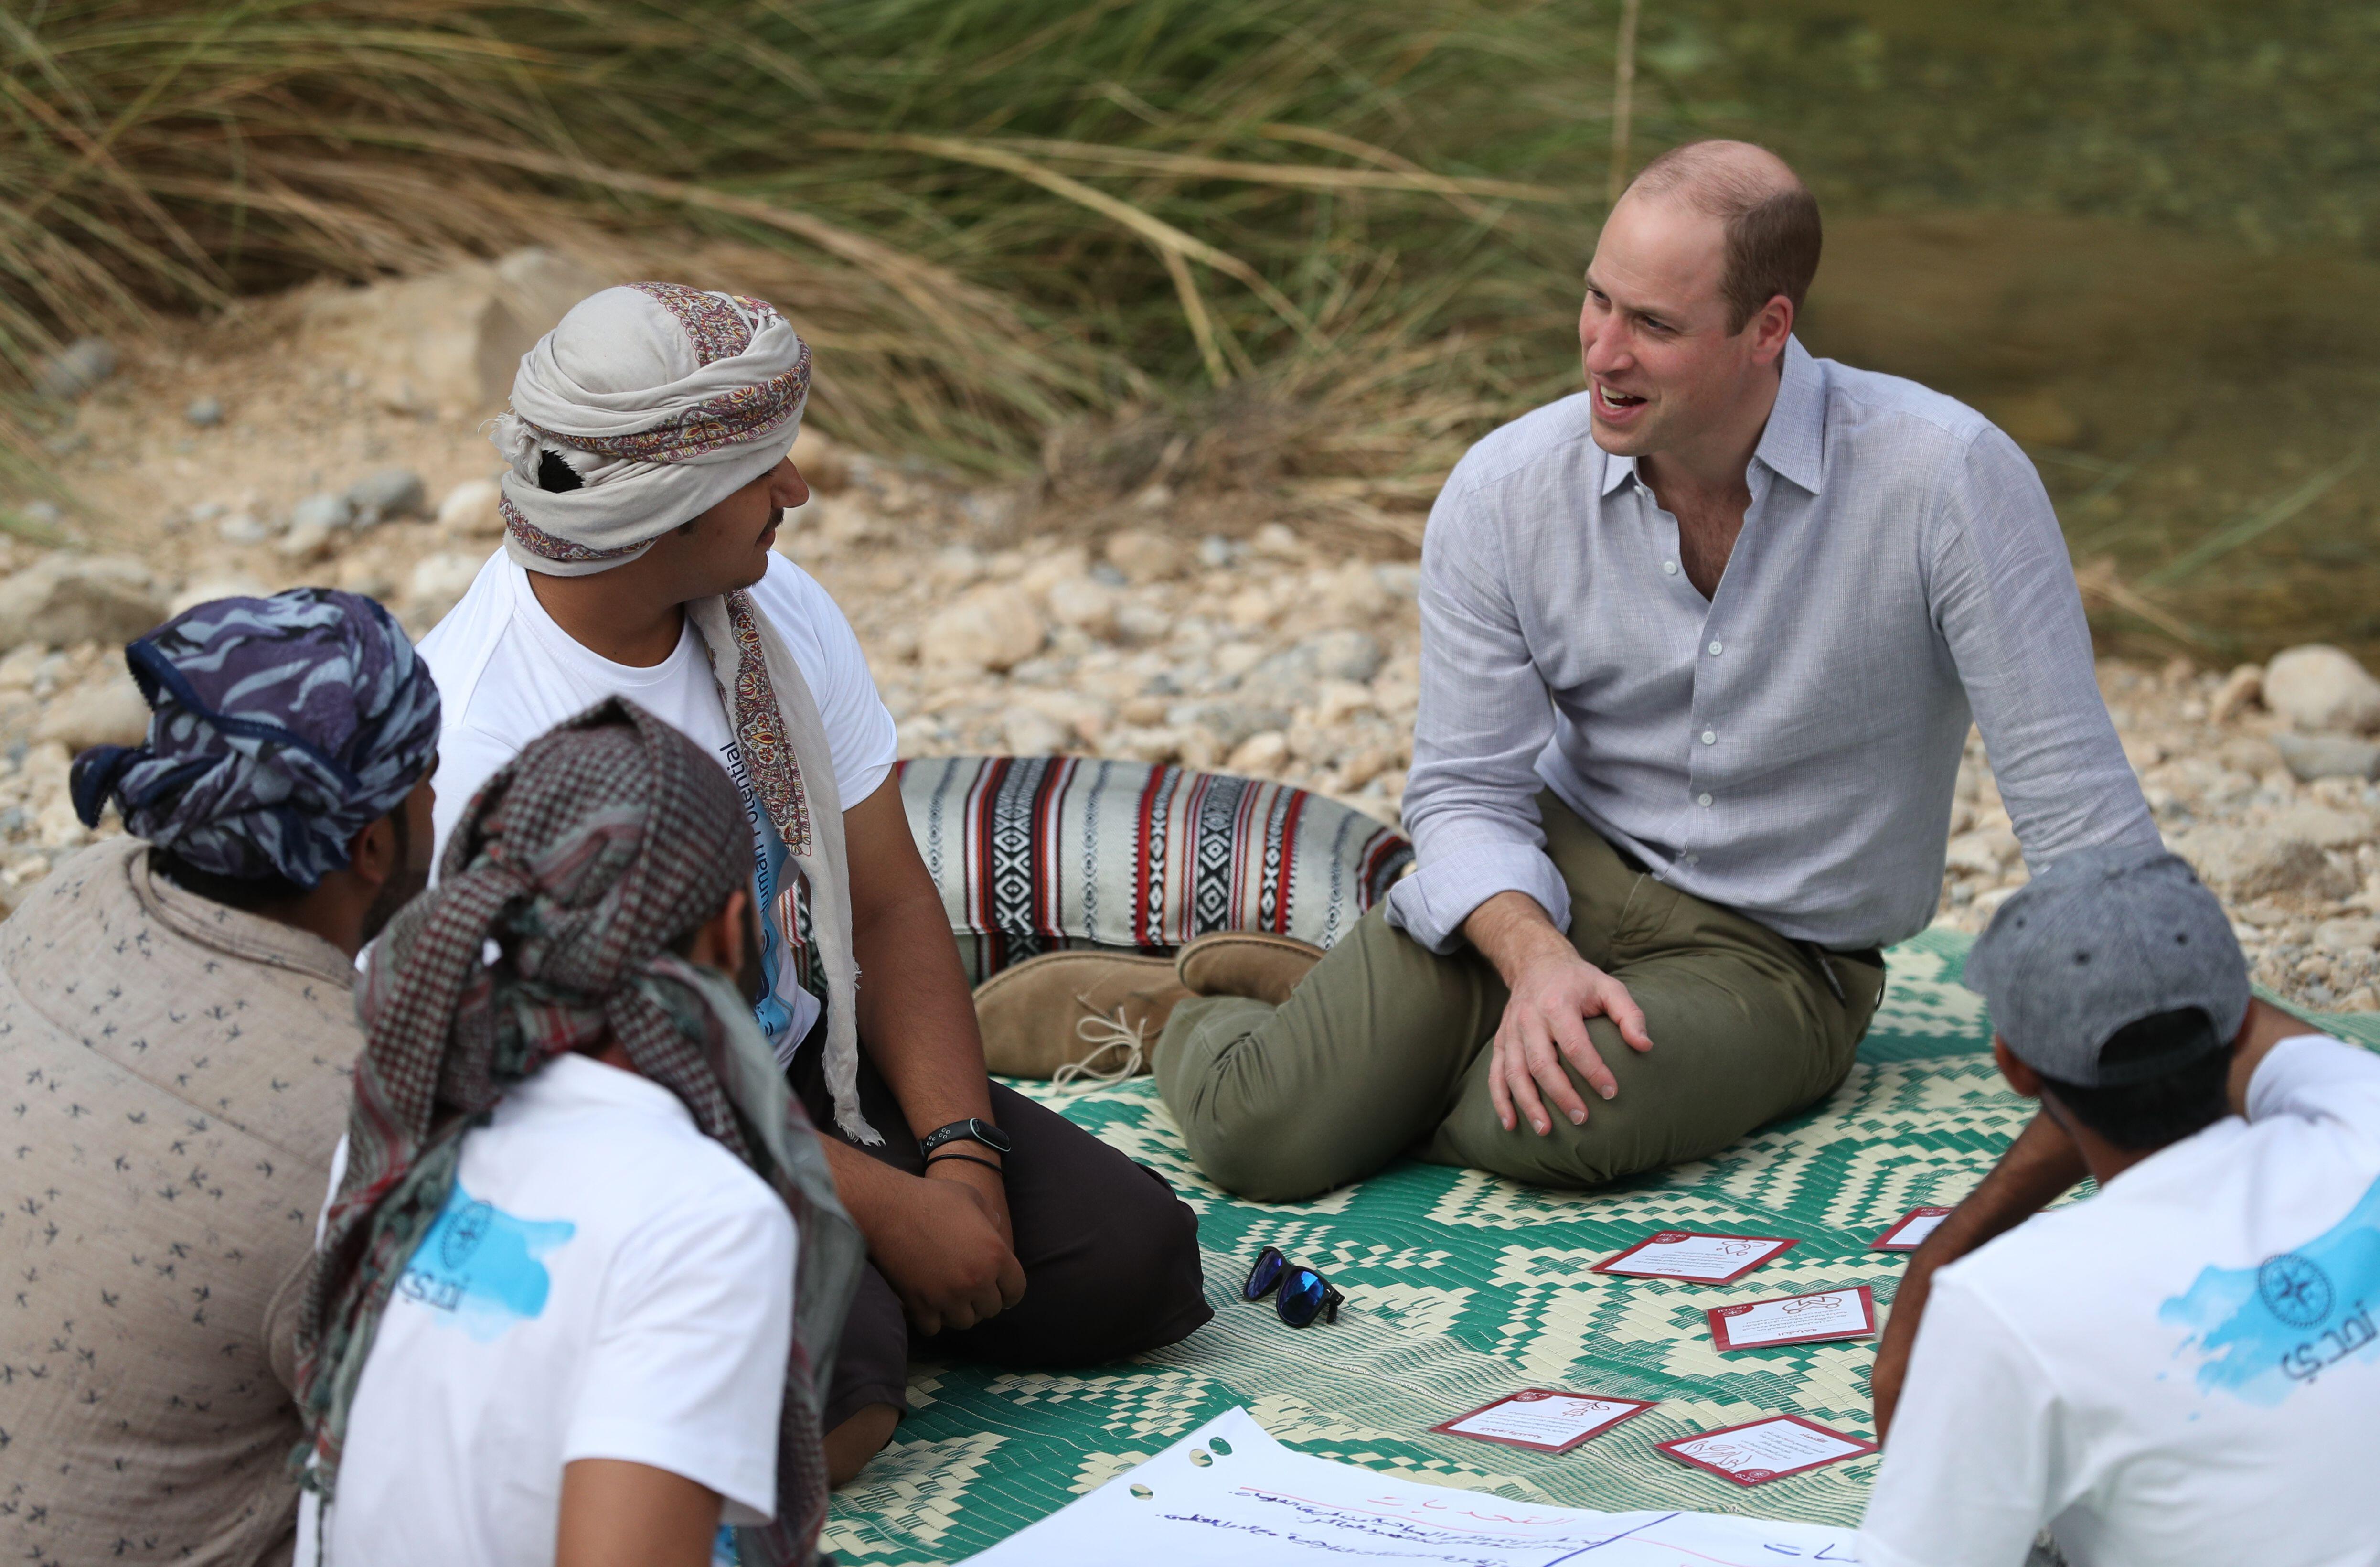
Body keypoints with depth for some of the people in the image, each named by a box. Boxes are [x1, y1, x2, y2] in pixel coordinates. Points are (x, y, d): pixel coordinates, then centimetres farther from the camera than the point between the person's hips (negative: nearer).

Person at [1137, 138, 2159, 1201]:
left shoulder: (1943, 476, -21)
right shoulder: (1503, 494, -11)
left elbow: (2070, 793, -17)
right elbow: (1468, 789, -5)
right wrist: (1536, 960, -26)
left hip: (1772, 953, -2)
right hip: (1556, 878, 2)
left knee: (1538, 1125, -34)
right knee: (1260, 1134, -20)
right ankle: (1208, 1016, 17)